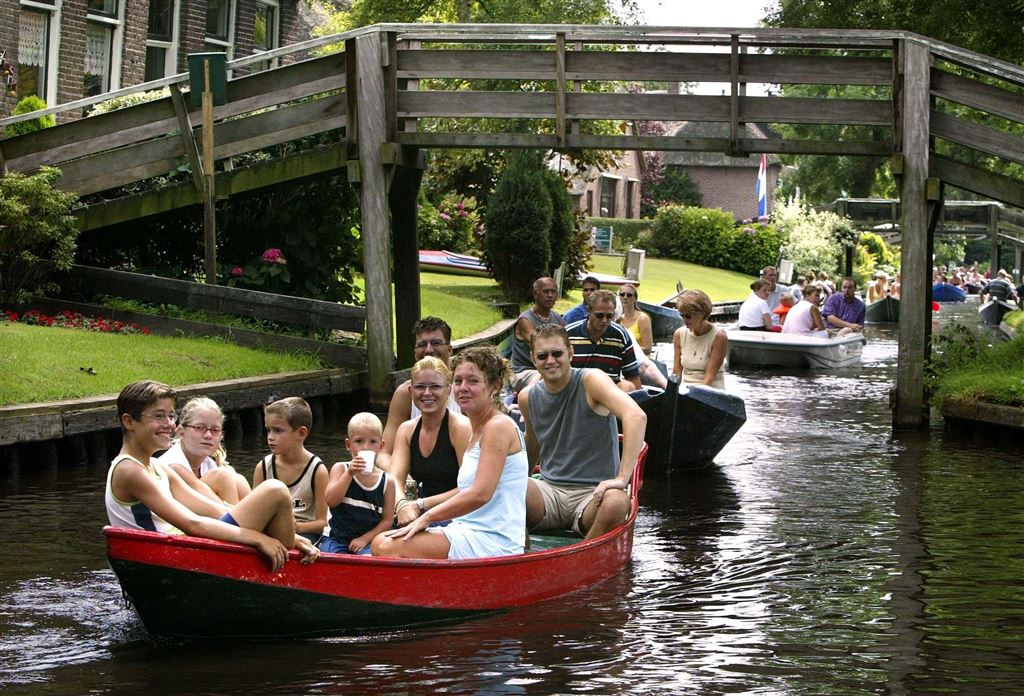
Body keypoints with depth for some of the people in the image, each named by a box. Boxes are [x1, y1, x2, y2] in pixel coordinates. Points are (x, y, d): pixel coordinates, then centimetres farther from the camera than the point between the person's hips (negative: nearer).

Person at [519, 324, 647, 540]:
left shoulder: (591, 381, -8)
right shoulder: (528, 397, 8)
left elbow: (637, 416, -25)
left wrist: (622, 478, -33)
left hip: (592, 492, -3)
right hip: (549, 489, 3)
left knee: (616, 502, -38)